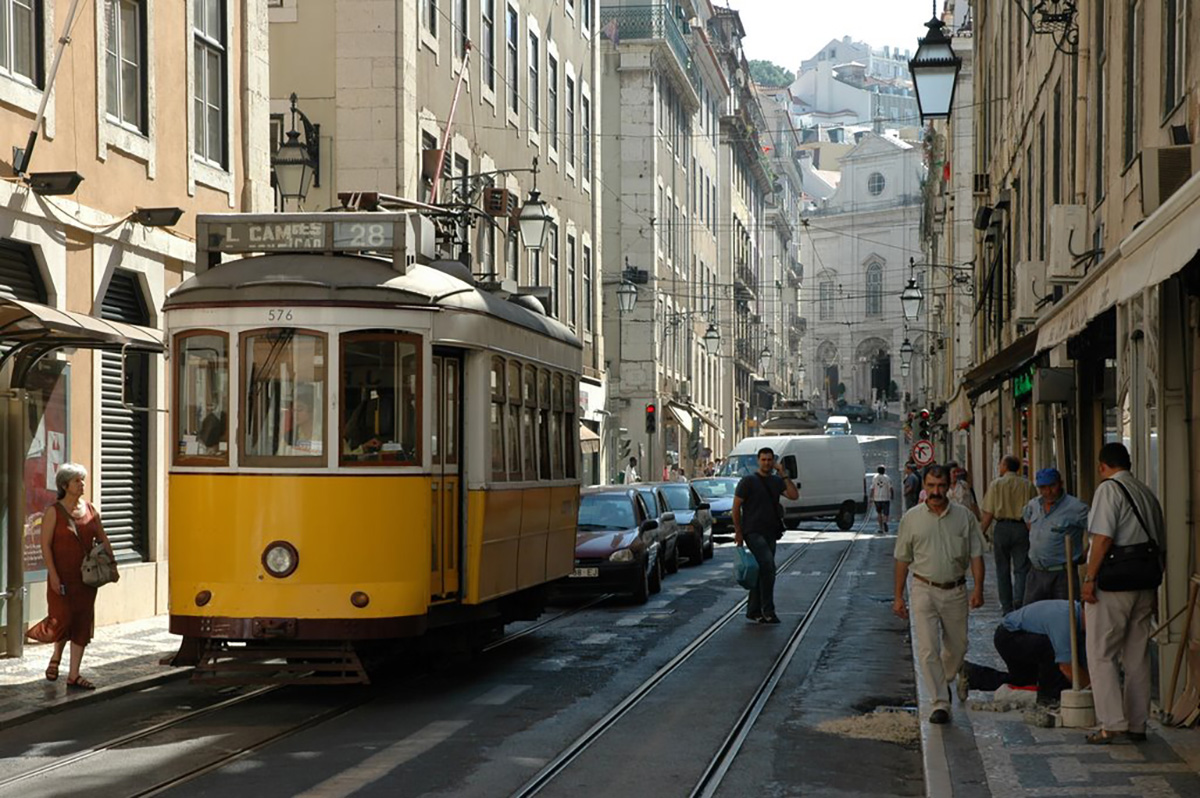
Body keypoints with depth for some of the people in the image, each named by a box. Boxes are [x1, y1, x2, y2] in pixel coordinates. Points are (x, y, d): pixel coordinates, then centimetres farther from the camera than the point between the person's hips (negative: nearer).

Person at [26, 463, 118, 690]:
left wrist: (112, 564, 3)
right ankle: (56, 656, 22)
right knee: (63, 619, -10)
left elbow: (103, 539, 12)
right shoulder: (53, 512, -6)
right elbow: (46, 545, -10)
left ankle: (73, 676, 9)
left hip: (86, 577, 5)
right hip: (62, 576, -5)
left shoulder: (89, 510, 8)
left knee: (82, 624, 3)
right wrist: (53, 574, -16)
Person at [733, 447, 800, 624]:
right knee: (768, 566, -19)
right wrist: (738, 532, -8)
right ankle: (768, 611, -16)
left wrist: (783, 474, -6)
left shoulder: (776, 481, 12)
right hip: (753, 532, -6)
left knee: (762, 572, 8)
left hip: (770, 533, 6)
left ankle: (753, 611, 16)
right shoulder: (748, 481, -4)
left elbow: (794, 495, -3)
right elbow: (736, 507, -4)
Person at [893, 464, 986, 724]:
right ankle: (941, 702, -8)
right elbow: (902, 559, 6)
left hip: (955, 590, 2)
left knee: (957, 647, 12)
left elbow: (976, 554, 4)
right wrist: (898, 596, 5)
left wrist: (978, 588, -6)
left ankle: (944, 681, 39)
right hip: (924, 590, -2)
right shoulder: (911, 518, 0)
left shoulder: (964, 516, 2)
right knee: (928, 649, -10)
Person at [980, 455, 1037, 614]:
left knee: (1003, 570, 9)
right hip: (1022, 528, 1)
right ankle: (1019, 601, -17)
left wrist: (983, 531, 3)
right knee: (1021, 568, 2)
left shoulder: (996, 484, -2)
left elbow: (989, 513, -5)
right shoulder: (1027, 485, 3)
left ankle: (1007, 607, 11)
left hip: (1002, 527, -1)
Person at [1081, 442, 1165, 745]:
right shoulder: (1148, 494, 14)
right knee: (1138, 657, 12)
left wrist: (1089, 578, -16)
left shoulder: (1108, 489, -9)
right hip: (1143, 585, 7)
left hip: (1113, 586, -7)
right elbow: (1160, 543, 16)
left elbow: (1103, 538, -19)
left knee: (1101, 655, -2)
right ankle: (1137, 723, 16)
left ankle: (1112, 723, -8)